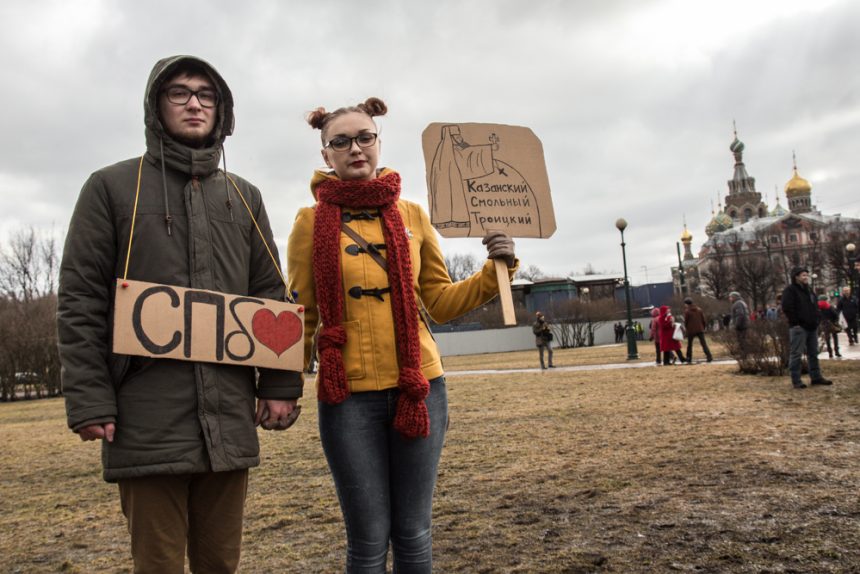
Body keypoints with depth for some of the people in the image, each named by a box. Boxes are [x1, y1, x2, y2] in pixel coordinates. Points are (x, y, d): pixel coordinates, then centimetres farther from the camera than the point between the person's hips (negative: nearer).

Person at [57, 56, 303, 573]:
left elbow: (271, 296, 12)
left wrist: (281, 384, 3)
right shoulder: (112, 187, 5)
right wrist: (89, 400, -9)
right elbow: (81, 301, -1)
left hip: (230, 418, 3)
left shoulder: (244, 197, 15)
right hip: (147, 420, -3)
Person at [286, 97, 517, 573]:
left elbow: (439, 302, 9)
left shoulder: (412, 215, 7)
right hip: (349, 395, -2)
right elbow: (300, 315, 2)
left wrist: (494, 271, -5)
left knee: (412, 533, 12)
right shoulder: (311, 222, 1)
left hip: (419, 386, 2)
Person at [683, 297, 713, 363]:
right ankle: (709, 356, -11)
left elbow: (685, 321, -4)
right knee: (703, 343, 1)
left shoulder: (687, 311, -7)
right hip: (700, 330, 3)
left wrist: (686, 328, 12)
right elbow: (703, 320, 8)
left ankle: (689, 358, 12)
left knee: (689, 344, 11)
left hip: (691, 330, -3)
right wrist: (703, 327, 16)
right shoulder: (699, 309, 8)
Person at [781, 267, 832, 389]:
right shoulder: (790, 290, -8)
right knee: (796, 354, -7)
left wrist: (815, 321, 14)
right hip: (798, 327, -9)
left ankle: (816, 377, 20)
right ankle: (796, 380, -5)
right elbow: (787, 308, -17)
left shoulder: (808, 290, 19)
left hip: (811, 327, 9)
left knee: (813, 353, 13)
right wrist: (795, 322, -19)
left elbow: (814, 306, 27)